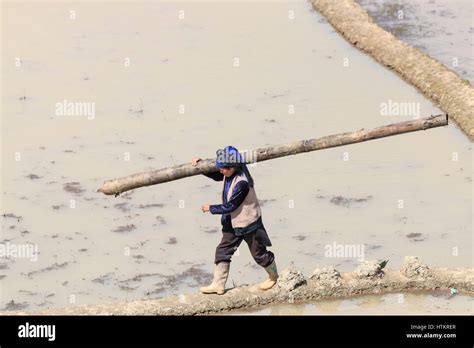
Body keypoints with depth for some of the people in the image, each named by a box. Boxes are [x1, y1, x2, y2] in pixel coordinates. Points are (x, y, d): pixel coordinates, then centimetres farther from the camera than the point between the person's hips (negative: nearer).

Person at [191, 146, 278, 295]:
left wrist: (210, 208, -16)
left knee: (259, 253, 10)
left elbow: (230, 206, -28)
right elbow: (216, 176, 15)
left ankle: (274, 276, 33)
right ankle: (218, 284, 12)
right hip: (233, 223, 8)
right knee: (222, 251, 6)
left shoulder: (242, 183, -33)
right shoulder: (229, 175, -6)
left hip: (248, 223, -8)